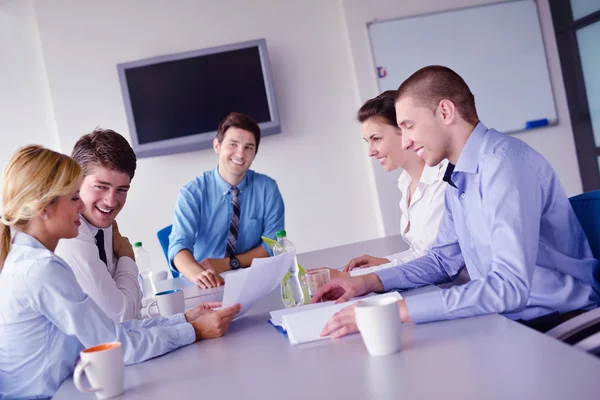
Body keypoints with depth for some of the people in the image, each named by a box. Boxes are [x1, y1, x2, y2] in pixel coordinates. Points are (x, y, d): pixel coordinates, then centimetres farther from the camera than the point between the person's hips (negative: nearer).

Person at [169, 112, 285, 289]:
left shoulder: (267, 188, 0)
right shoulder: (192, 193, -5)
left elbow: (274, 245, -1)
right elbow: (179, 244, -18)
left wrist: (229, 263, -15)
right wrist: (199, 274, -39)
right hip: (207, 289, -1)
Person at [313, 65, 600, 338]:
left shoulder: (504, 163, -22)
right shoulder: (457, 176, 7)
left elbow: (510, 286, -30)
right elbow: (445, 258, 14)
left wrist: (397, 310, -32)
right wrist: (372, 281, -1)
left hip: (558, 324, -7)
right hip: (505, 318, 7)